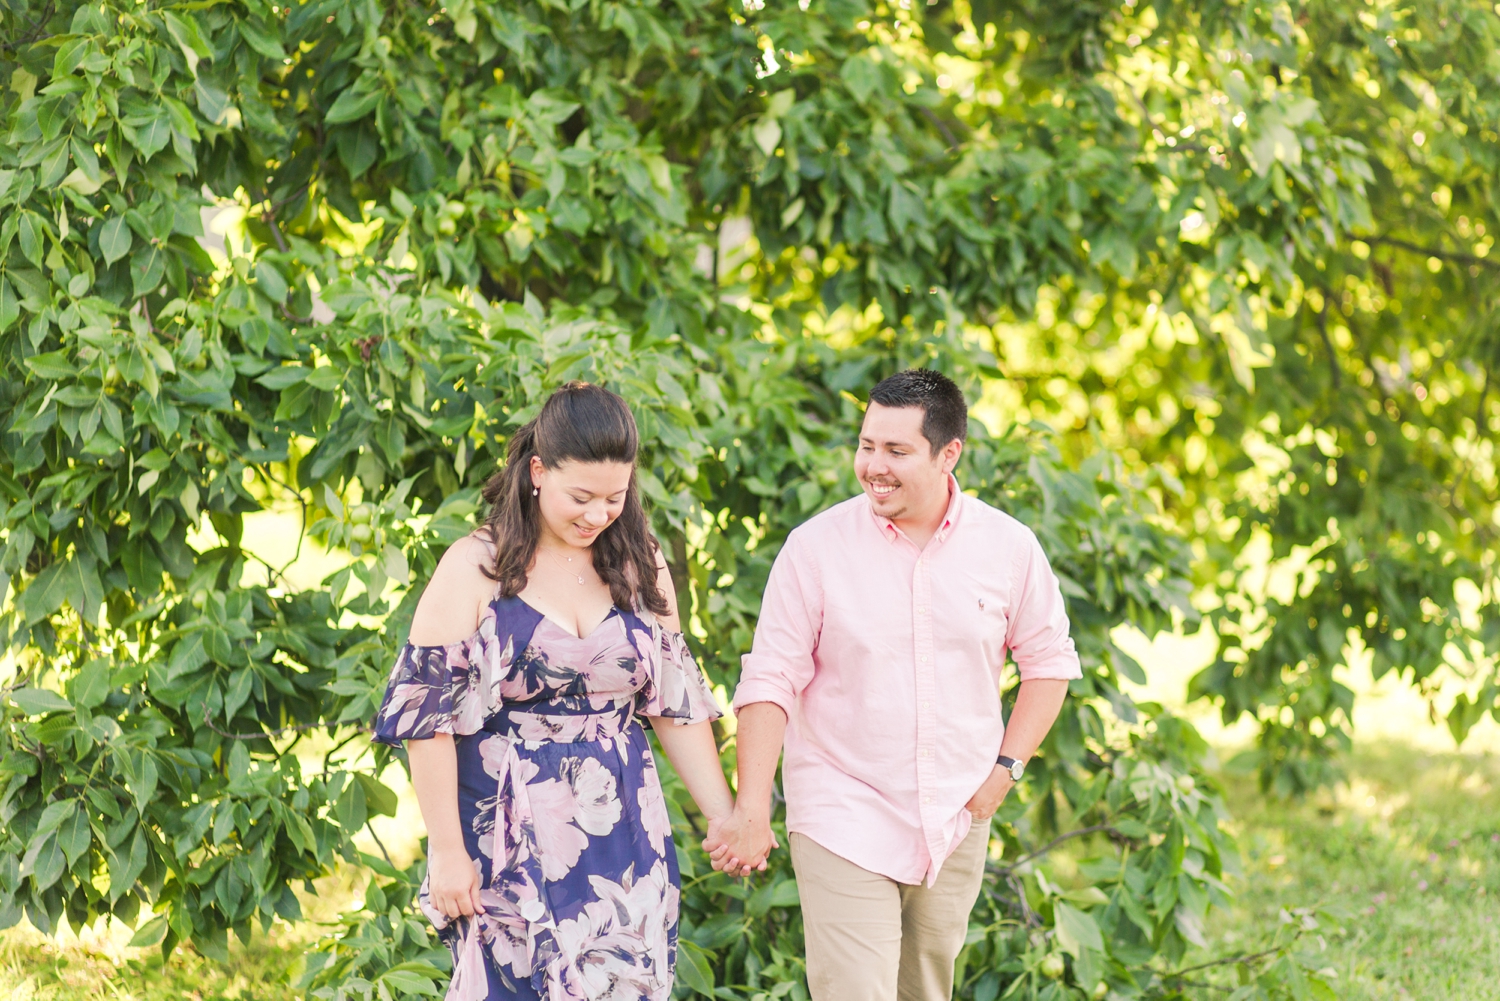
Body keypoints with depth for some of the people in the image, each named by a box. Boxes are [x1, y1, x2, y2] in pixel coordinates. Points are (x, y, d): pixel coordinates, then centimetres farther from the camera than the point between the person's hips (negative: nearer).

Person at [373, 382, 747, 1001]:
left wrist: (727, 819, 8)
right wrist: (447, 850, -8)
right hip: (508, 840, -3)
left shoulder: (639, 566, 7)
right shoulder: (475, 569, -5)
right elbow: (428, 716, -6)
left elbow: (675, 701, 12)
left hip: (622, 837, 3)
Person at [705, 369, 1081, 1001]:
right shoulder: (816, 547, -10)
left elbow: (1049, 662, 10)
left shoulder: (1008, 547, -3)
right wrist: (751, 812, -16)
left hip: (956, 824, 3)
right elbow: (770, 682, -9)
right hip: (843, 823, -3)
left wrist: (1006, 769, 0)